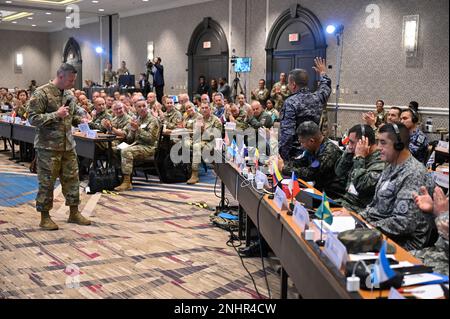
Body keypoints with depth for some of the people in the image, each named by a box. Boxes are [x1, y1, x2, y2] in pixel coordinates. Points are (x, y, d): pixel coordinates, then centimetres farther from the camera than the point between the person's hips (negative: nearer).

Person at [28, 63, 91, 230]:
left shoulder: (69, 95, 11)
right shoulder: (42, 93, -11)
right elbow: (33, 118, -15)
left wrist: (79, 121, 3)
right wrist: (56, 114, -21)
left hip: (68, 145, 7)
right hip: (48, 146, -7)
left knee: (72, 178, 11)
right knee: (46, 182, 1)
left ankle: (74, 213, 22)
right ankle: (45, 217, 12)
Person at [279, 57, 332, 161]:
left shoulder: (290, 103, -18)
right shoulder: (317, 98, 1)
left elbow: (287, 133, -24)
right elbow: (326, 87, 26)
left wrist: (282, 156, -19)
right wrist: (323, 73, 42)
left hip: (295, 152, -6)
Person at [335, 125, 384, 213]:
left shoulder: (380, 161, -18)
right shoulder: (359, 159, 8)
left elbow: (360, 186, -26)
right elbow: (339, 172, 11)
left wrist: (359, 158, -19)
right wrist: (348, 152, 0)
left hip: (360, 208, -8)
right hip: (346, 200, 8)